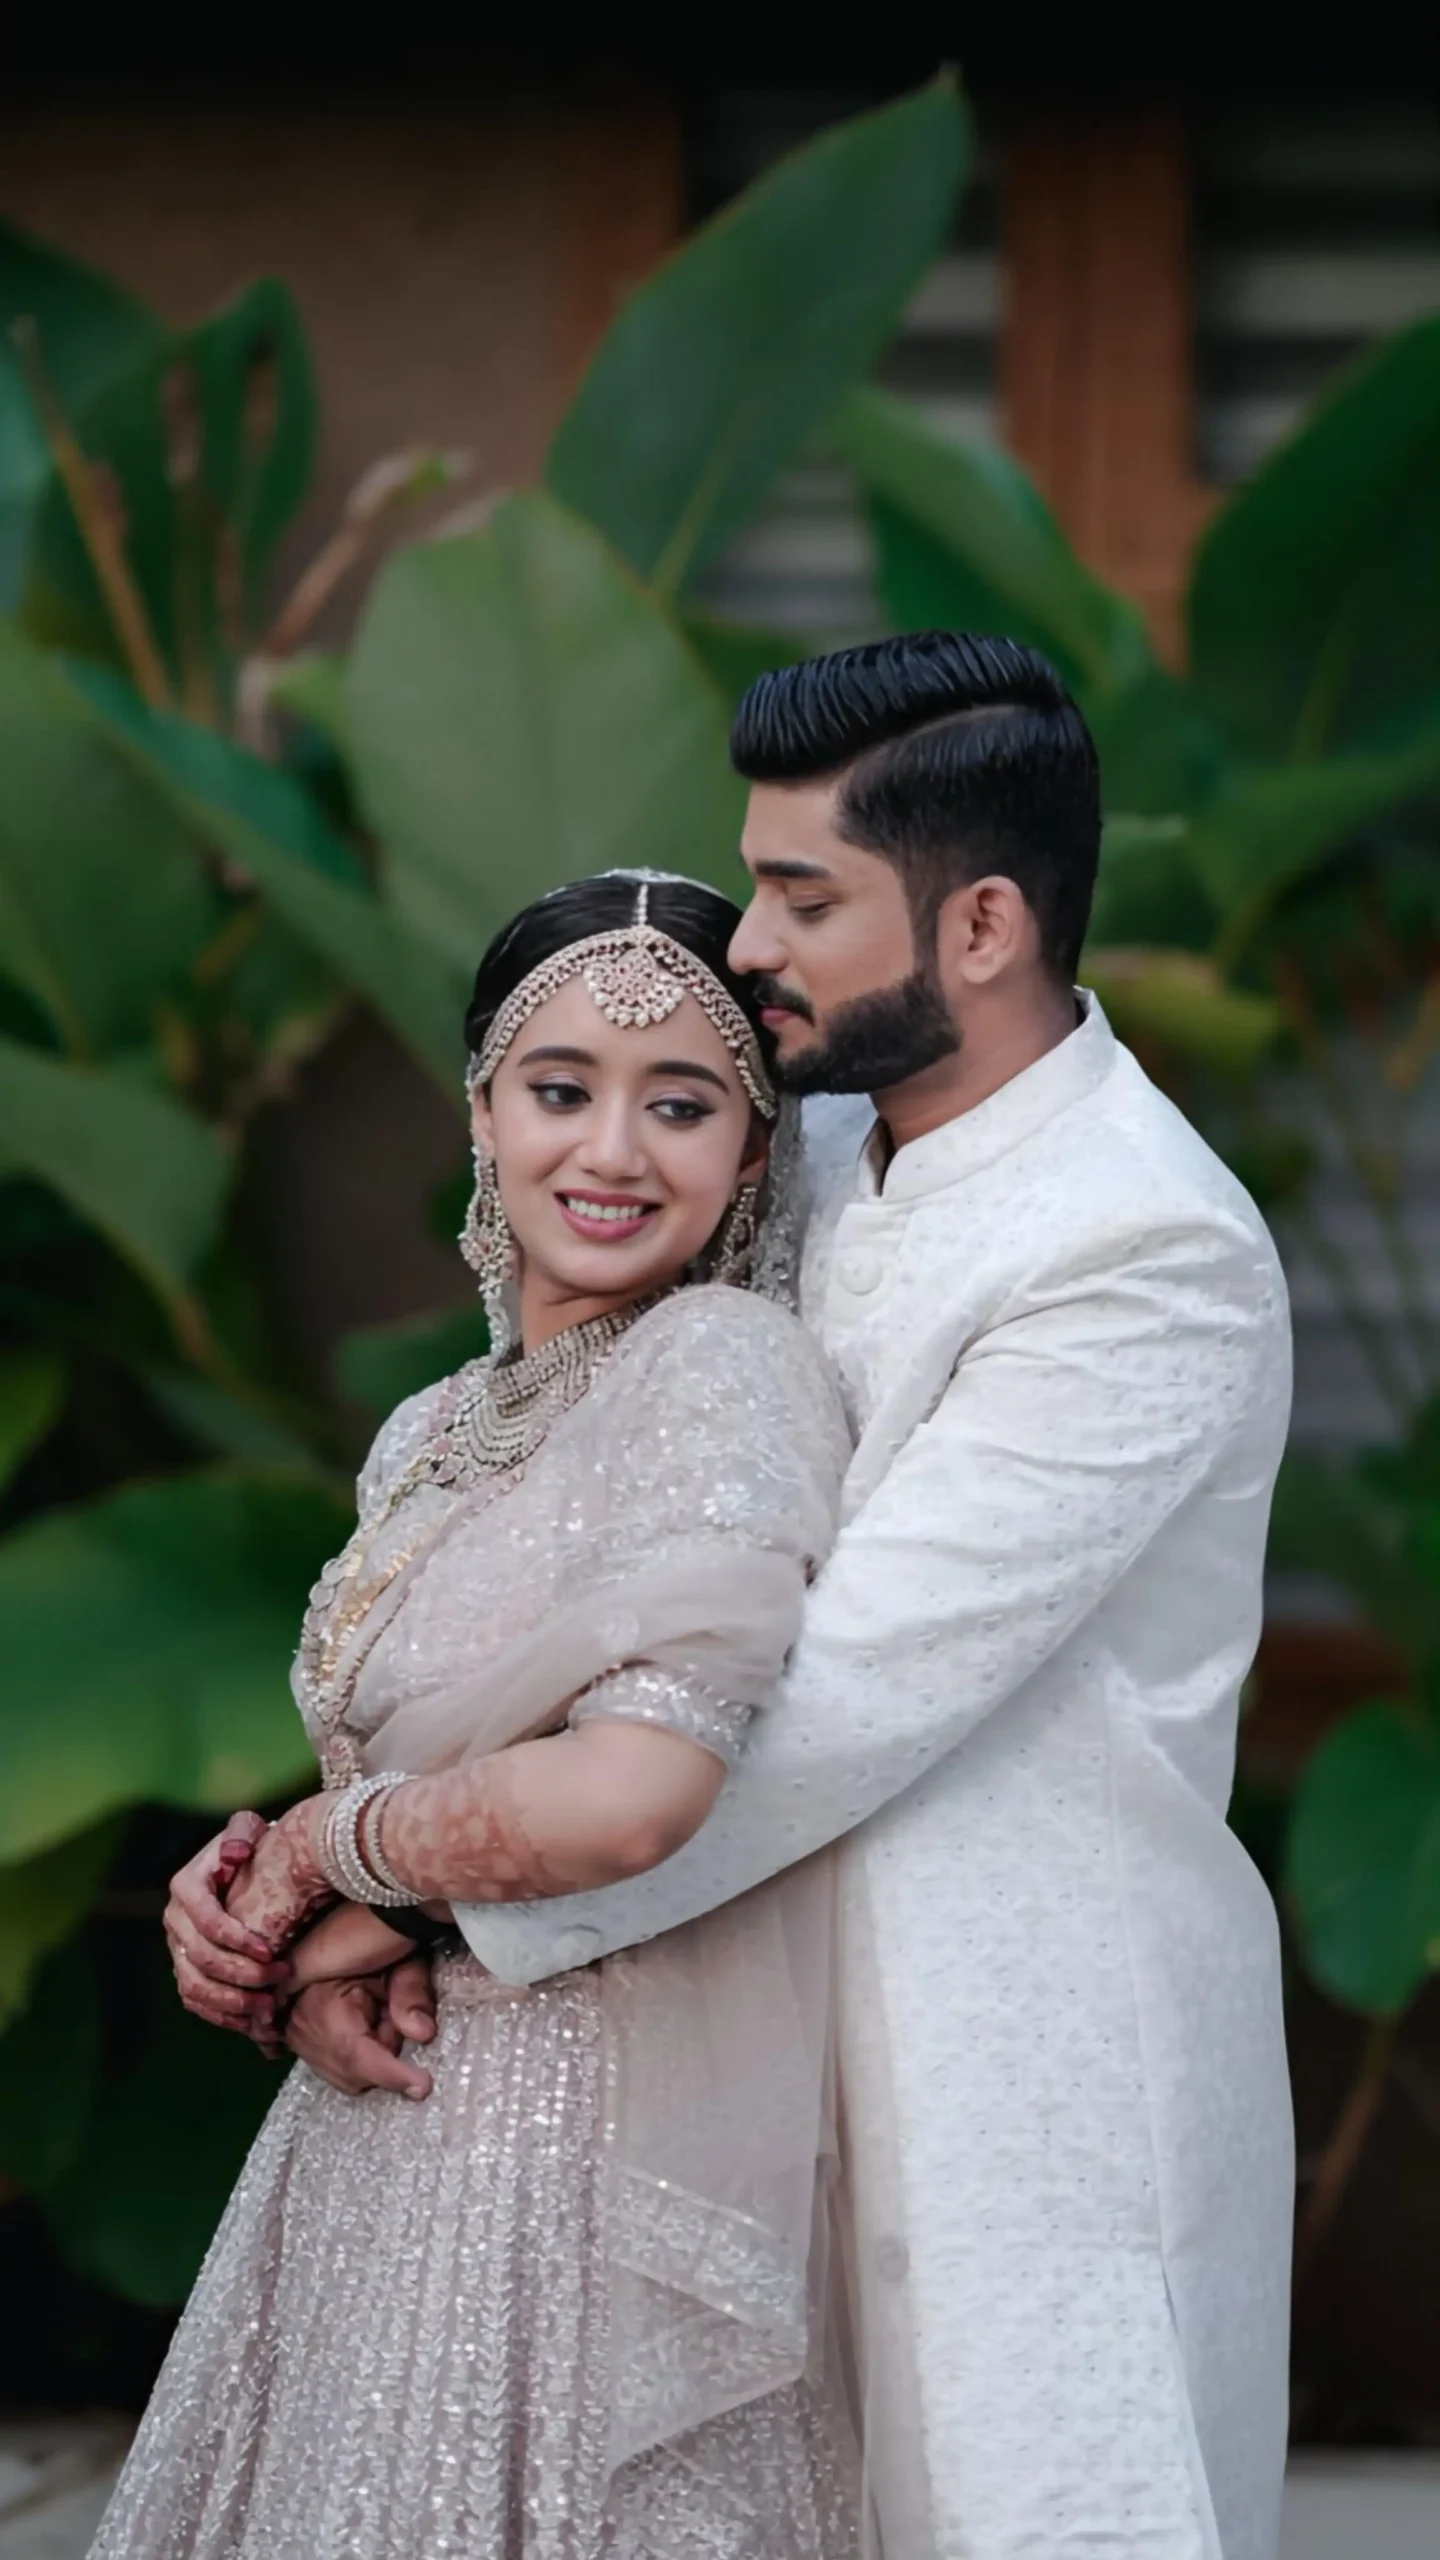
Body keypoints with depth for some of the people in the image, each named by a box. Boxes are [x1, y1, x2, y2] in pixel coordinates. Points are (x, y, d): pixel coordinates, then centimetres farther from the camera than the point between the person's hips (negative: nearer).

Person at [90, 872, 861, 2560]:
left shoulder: (721, 1365, -15)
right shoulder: (433, 1437, 10)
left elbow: (626, 1797, -27)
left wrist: (327, 1843, -10)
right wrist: (247, 1898, -4)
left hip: (592, 2151, -8)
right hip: (386, 2135, 8)